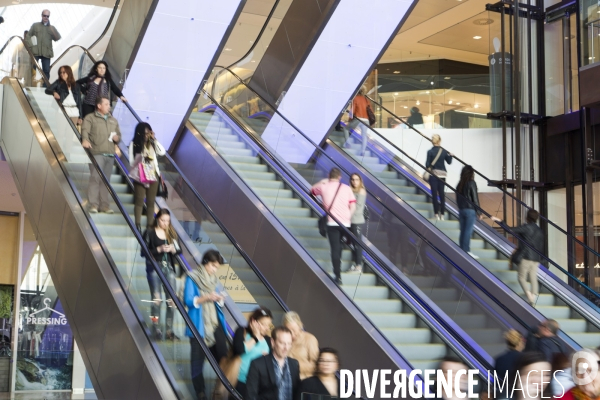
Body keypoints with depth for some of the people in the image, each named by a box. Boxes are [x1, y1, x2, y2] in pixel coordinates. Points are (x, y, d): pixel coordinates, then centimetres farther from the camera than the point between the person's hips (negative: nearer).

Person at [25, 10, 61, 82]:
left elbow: (57, 38, 0)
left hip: (46, 53, 1)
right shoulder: (35, 25, 12)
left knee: (46, 71, 0)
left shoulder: (51, 28, 15)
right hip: (35, 52, -1)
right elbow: (28, 36, 9)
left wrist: (51, 28, -10)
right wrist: (30, 46, -5)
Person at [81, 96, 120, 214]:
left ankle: (104, 205, 9)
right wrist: (85, 139, -31)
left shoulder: (113, 120, 24)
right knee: (95, 178, -12)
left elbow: (119, 134, 30)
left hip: (110, 154, 5)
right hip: (97, 153, -5)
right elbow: (85, 130, -11)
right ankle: (93, 205, -11)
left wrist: (117, 138, 6)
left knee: (106, 180, 5)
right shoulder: (90, 118, 5)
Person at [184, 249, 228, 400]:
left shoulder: (213, 279, 12)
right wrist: (206, 298, -23)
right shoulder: (192, 277, -6)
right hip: (199, 326, -5)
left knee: (222, 356, 2)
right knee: (198, 358, 1)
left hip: (215, 323, 5)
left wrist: (219, 299, -5)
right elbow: (188, 301, -12)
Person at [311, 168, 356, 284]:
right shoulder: (346, 188, 5)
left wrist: (322, 182, 32)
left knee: (335, 249, -3)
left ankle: (338, 276, -8)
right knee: (339, 247, 19)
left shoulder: (323, 187, 3)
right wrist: (348, 217, 9)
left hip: (332, 223, -2)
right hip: (345, 223, 2)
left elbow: (312, 190, 24)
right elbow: (353, 206, -1)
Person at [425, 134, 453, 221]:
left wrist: (428, 168, 10)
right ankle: (442, 214, 10)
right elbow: (449, 162, 9)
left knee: (434, 194, 0)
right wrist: (451, 155, 24)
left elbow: (428, 164, -10)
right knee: (441, 193, 10)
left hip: (433, 174, -3)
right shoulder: (444, 151, 0)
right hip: (442, 174, 3)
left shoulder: (430, 151, -10)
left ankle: (437, 213, -3)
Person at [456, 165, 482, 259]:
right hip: (470, 210, -6)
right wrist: (479, 212, -6)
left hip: (461, 210, 6)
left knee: (463, 231, 8)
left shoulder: (460, 184, 9)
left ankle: (462, 250, 10)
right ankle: (466, 251, -4)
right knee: (468, 231, -5)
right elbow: (475, 199, -10)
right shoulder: (471, 183, -10)